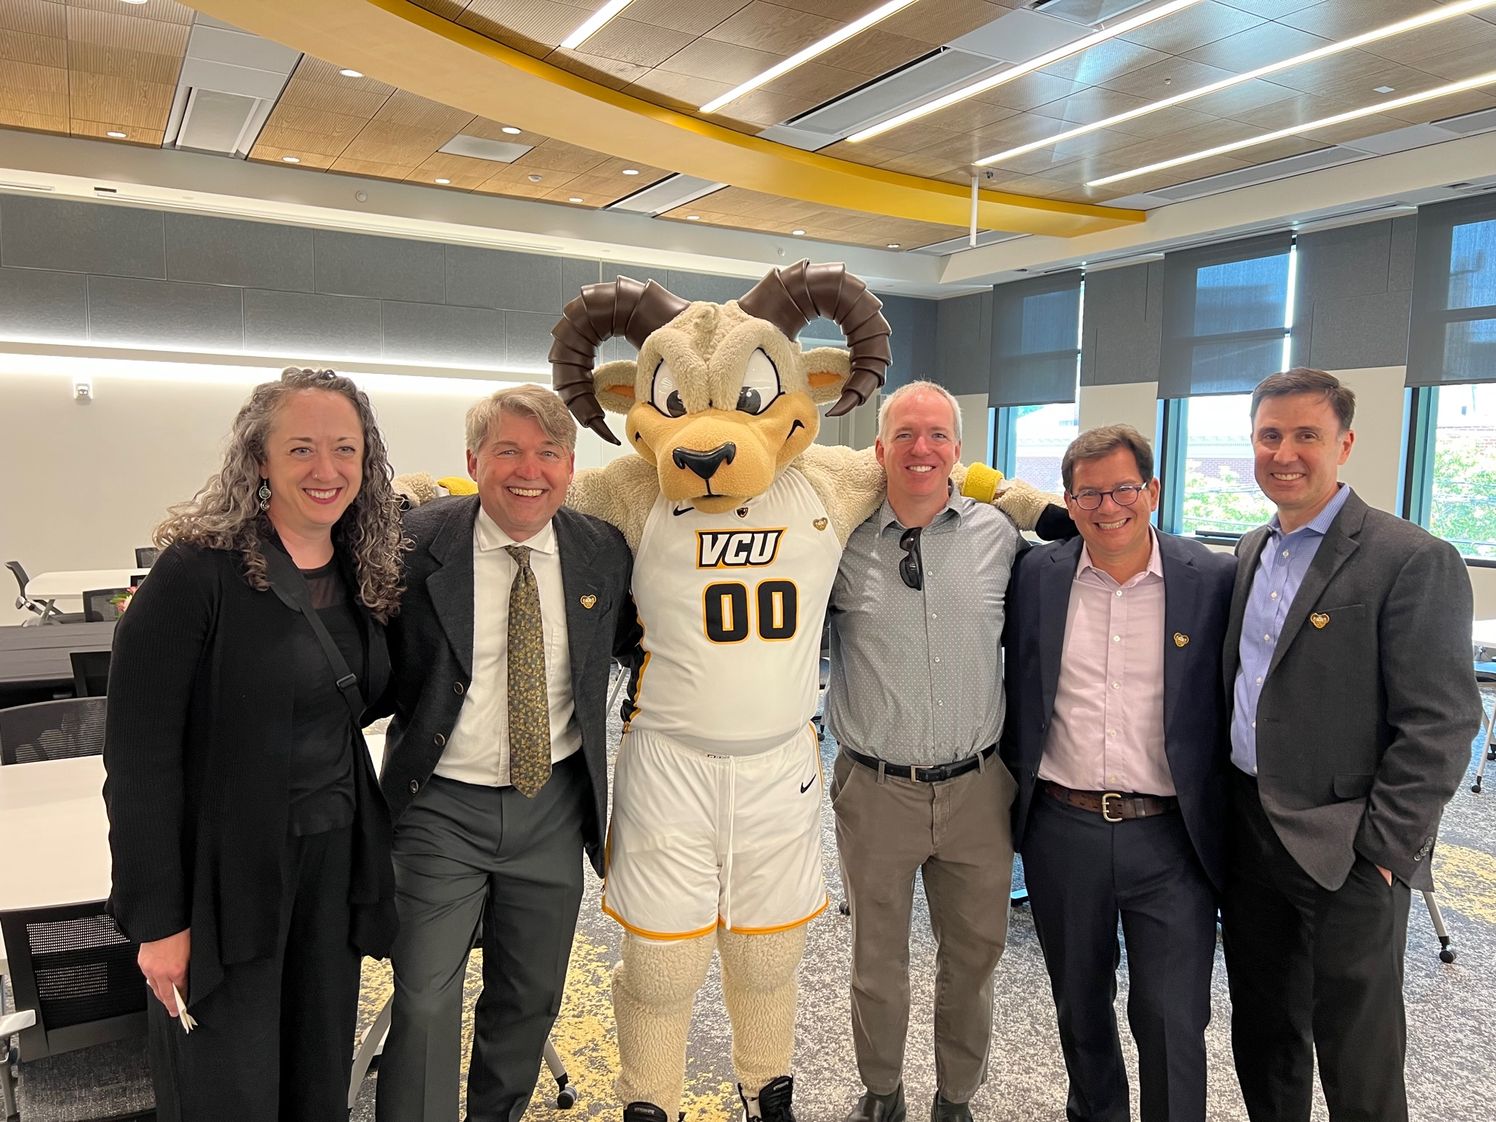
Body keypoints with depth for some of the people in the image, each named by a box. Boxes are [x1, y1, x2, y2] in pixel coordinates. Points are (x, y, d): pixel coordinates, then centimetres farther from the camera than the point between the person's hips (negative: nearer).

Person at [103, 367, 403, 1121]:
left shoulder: (363, 574, 3)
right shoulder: (196, 571, -17)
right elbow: (138, 754, -16)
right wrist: (157, 918, -15)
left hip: (334, 861, 6)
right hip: (225, 873, -5)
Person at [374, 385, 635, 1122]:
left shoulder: (603, 551, -4)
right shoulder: (417, 542, -12)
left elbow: (625, 640, 12)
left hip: (554, 806, 4)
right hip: (441, 807, -3)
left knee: (532, 995, 19)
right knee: (425, 1005, -1)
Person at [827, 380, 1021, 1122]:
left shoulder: (998, 537, -1)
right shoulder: (842, 541, -5)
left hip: (977, 788, 2)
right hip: (875, 789, -1)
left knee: (974, 953, 17)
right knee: (877, 957, 16)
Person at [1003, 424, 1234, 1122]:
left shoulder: (1214, 580, -5)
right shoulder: (1037, 575, -1)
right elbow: (1017, 694, 10)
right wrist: (1014, 788, 8)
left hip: (1170, 837, -2)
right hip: (1061, 829, 3)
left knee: (1173, 1023, 4)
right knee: (1078, 1004, 20)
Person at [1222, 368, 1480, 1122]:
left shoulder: (1415, 562, -13)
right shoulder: (1250, 553, 9)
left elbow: (1440, 725, -15)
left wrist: (1383, 848, -16)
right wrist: (1226, 804, 10)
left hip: (1345, 852, -6)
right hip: (1247, 832, 7)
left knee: (1357, 1060, 9)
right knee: (1261, 1034, 21)